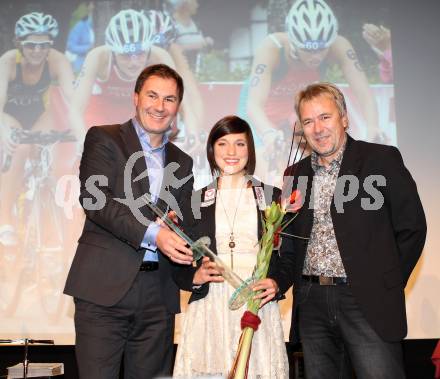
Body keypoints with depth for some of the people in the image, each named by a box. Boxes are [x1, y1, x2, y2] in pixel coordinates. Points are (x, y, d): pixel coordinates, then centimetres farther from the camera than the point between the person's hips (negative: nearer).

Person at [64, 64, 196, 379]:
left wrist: (193, 264, -2)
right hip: (105, 285, -4)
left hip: (158, 293, 5)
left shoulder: (182, 162, 18)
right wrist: (152, 233, -20)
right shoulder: (103, 139, 4)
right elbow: (94, 197, -11)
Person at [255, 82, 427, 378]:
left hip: (367, 301, -4)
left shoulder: (381, 160, -2)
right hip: (312, 303, 5)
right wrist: (278, 281, 1)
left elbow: (412, 228, -1)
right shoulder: (296, 174, 13)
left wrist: (386, 287, -2)